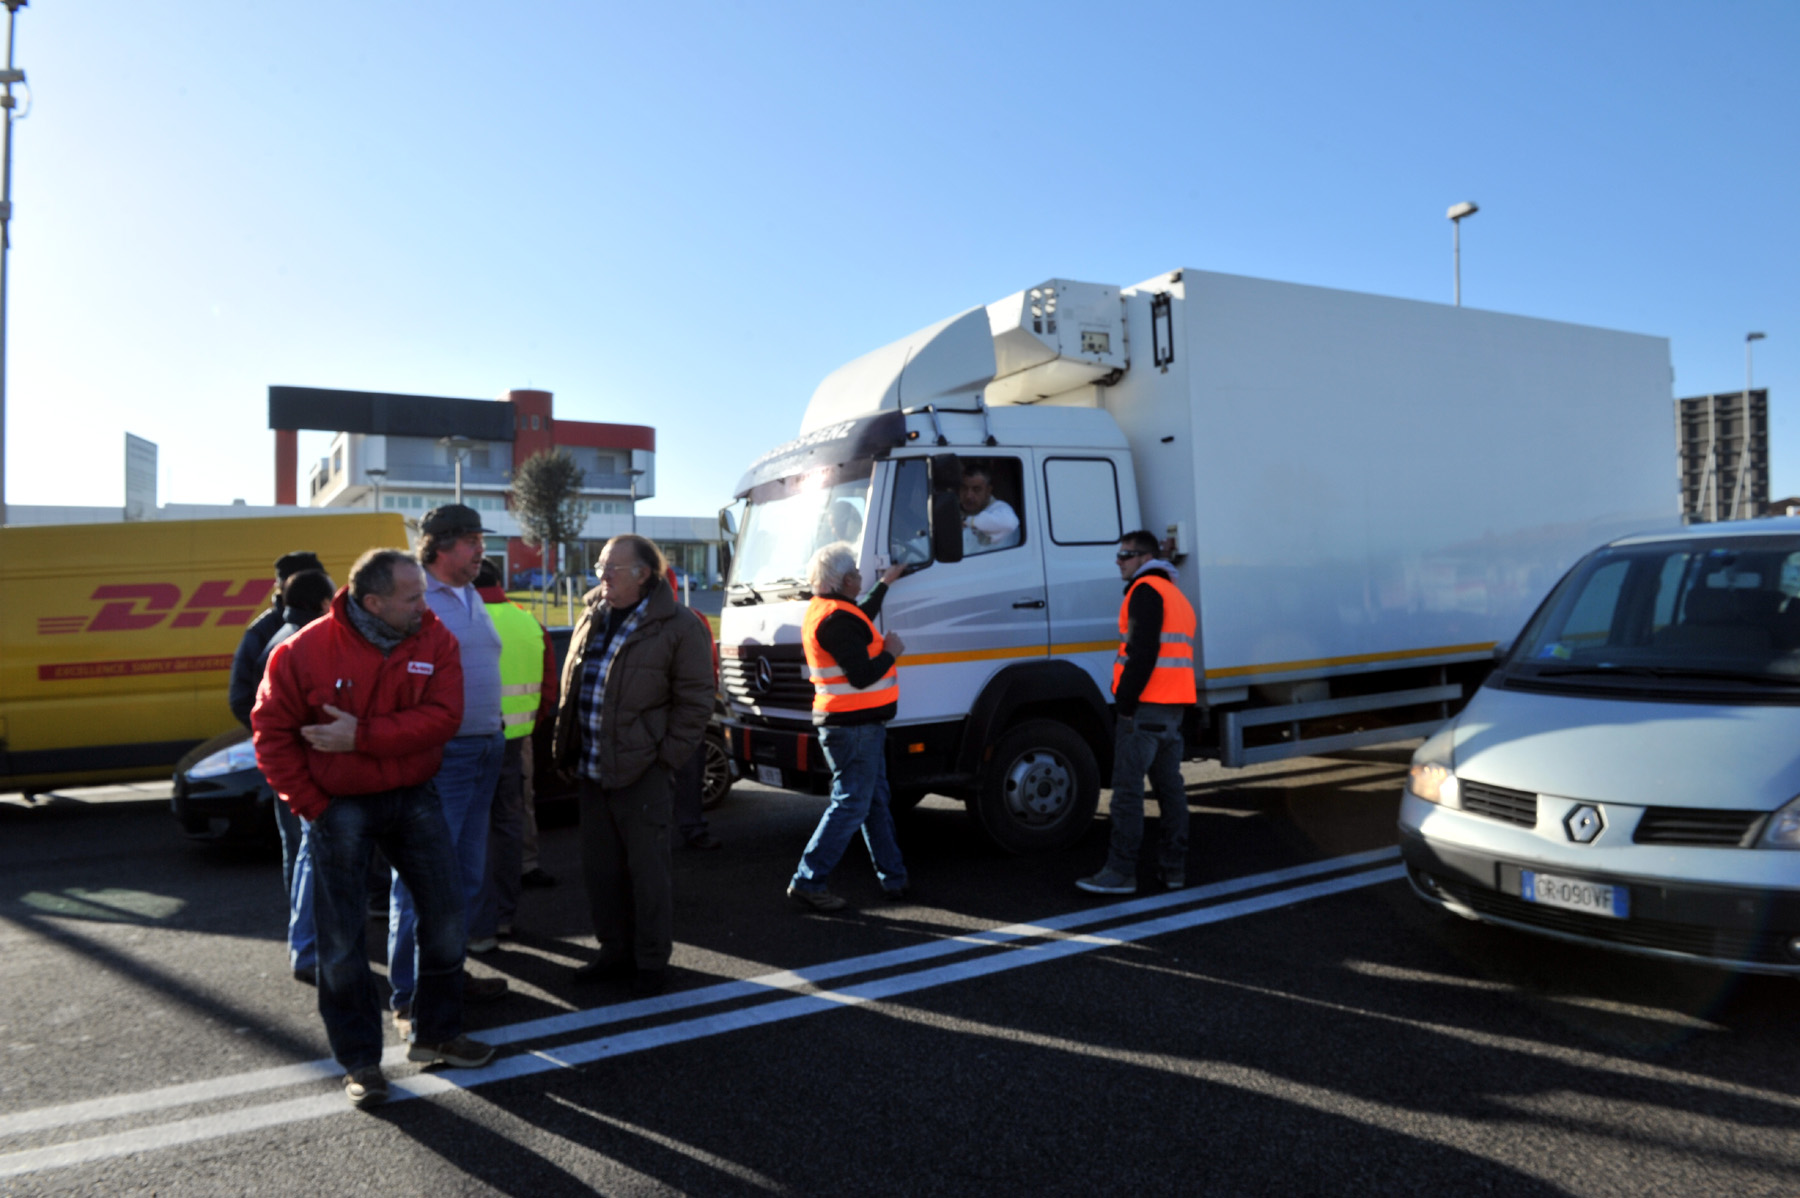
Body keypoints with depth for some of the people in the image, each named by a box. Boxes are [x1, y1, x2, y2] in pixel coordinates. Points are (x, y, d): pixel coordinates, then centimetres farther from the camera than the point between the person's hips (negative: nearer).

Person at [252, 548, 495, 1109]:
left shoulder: (435, 640, -9)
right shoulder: (304, 651, -13)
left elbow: (442, 716, -18)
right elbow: (272, 731, -7)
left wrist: (361, 735, -26)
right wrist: (310, 805, -10)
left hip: (413, 798, 3)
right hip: (339, 806, -2)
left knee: (445, 916, 7)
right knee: (343, 940, 4)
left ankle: (436, 1035, 27)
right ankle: (360, 1061, 21)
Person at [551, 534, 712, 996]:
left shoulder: (676, 627, -8)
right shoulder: (591, 619, 12)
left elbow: (694, 702, -7)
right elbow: (571, 689, 19)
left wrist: (667, 758, -10)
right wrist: (569, 751, 12)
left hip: (641, 771, -7)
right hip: (591, 769, 7)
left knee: (647, 869, 2)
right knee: (600, 867, 14)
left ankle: (652, 961, 17)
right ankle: (616, 953, 30)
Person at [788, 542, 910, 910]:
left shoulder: (824, 609, 12)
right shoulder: (836, 619, -21)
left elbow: (860, 621, 34)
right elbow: (862, 677, -25)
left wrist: (885, 584, 40)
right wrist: (891, 652, -8)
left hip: (860, 724, 11)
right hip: (854, 726, -11)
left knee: (876, 801, 16)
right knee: (851, 805, -5)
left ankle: (893, 877, 25)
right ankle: (807, 881, 0)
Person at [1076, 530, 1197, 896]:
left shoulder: (1146, 590, -8)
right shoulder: (1176, 595, 23)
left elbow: (1143, 650, -18)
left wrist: (1125, 699, -17)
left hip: (1146, 705, -10)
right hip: (1173, 706, 10)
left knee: (1128, 787, -8)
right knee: (1170, 785, 11)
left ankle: (1121, 871, -7)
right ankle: (1174, 868, 15)